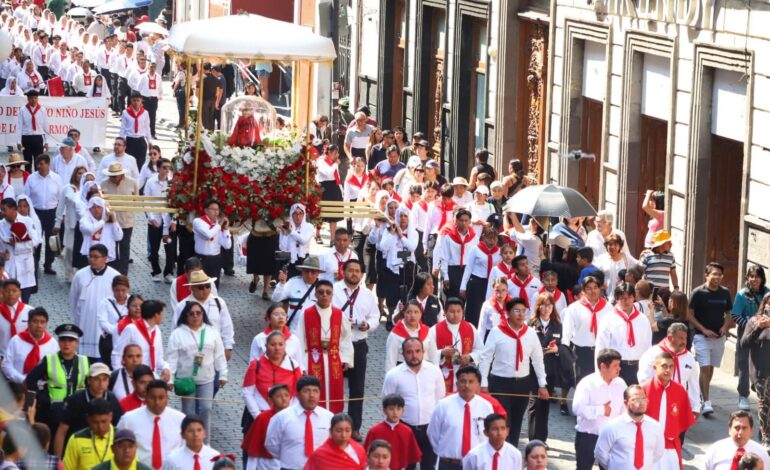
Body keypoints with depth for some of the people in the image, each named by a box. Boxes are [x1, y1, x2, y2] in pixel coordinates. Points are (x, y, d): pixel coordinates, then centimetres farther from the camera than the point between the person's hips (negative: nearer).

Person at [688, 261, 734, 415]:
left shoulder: (725, 293, 3)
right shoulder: (698, 293, -10)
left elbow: (729, 313, 14)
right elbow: (689, 315, -7)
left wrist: (725, 326, -5)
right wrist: (703, 329, -15)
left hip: (719, 337, 5)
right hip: (702, 337, -5)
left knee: (711, 368, 15)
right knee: (705, 368, -12)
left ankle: (702, 395, 32)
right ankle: (706, 402, -16)